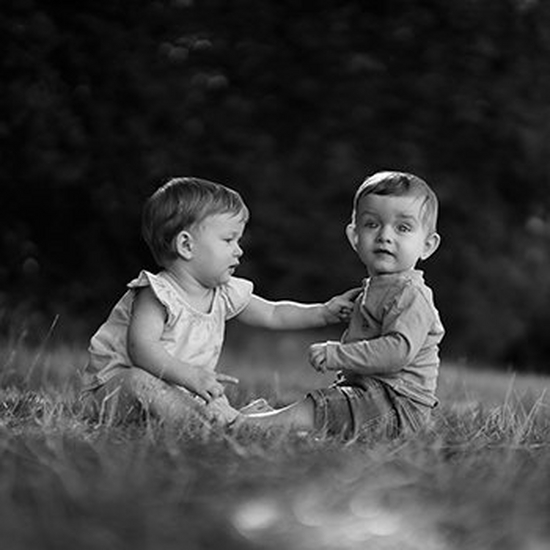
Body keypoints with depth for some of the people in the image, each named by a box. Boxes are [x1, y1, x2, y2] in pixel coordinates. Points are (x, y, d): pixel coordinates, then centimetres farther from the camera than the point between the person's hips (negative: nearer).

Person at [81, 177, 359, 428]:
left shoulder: (225, 294, 4)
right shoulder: (158, 294, -22)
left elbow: (273, 314, 16)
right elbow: (141, 348, -33)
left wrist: (324, 312, 6)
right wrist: (189, 376, -44)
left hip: (179, 389, 10)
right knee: (141, 381, -38)